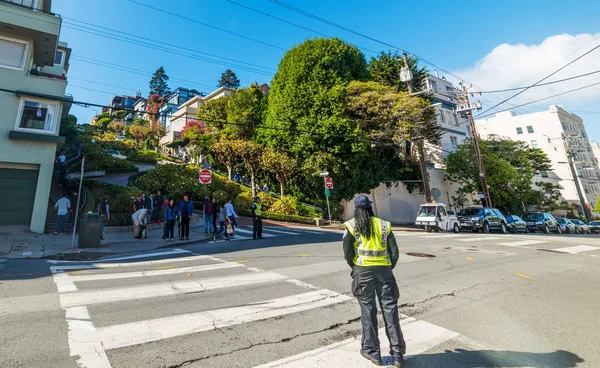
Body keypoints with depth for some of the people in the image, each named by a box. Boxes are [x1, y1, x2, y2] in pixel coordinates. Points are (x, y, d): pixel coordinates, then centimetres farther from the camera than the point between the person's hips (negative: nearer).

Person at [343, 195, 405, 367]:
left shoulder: (351, 225, -1)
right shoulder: (384, 225, 6)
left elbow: (348, 253, -4)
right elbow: (394, 252, 5)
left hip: (363, 271, -2)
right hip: (384, 270, 2)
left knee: (368, 310, 11)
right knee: (390, 310, 9)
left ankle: (372, 351, 22)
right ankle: (397, 353, 17)